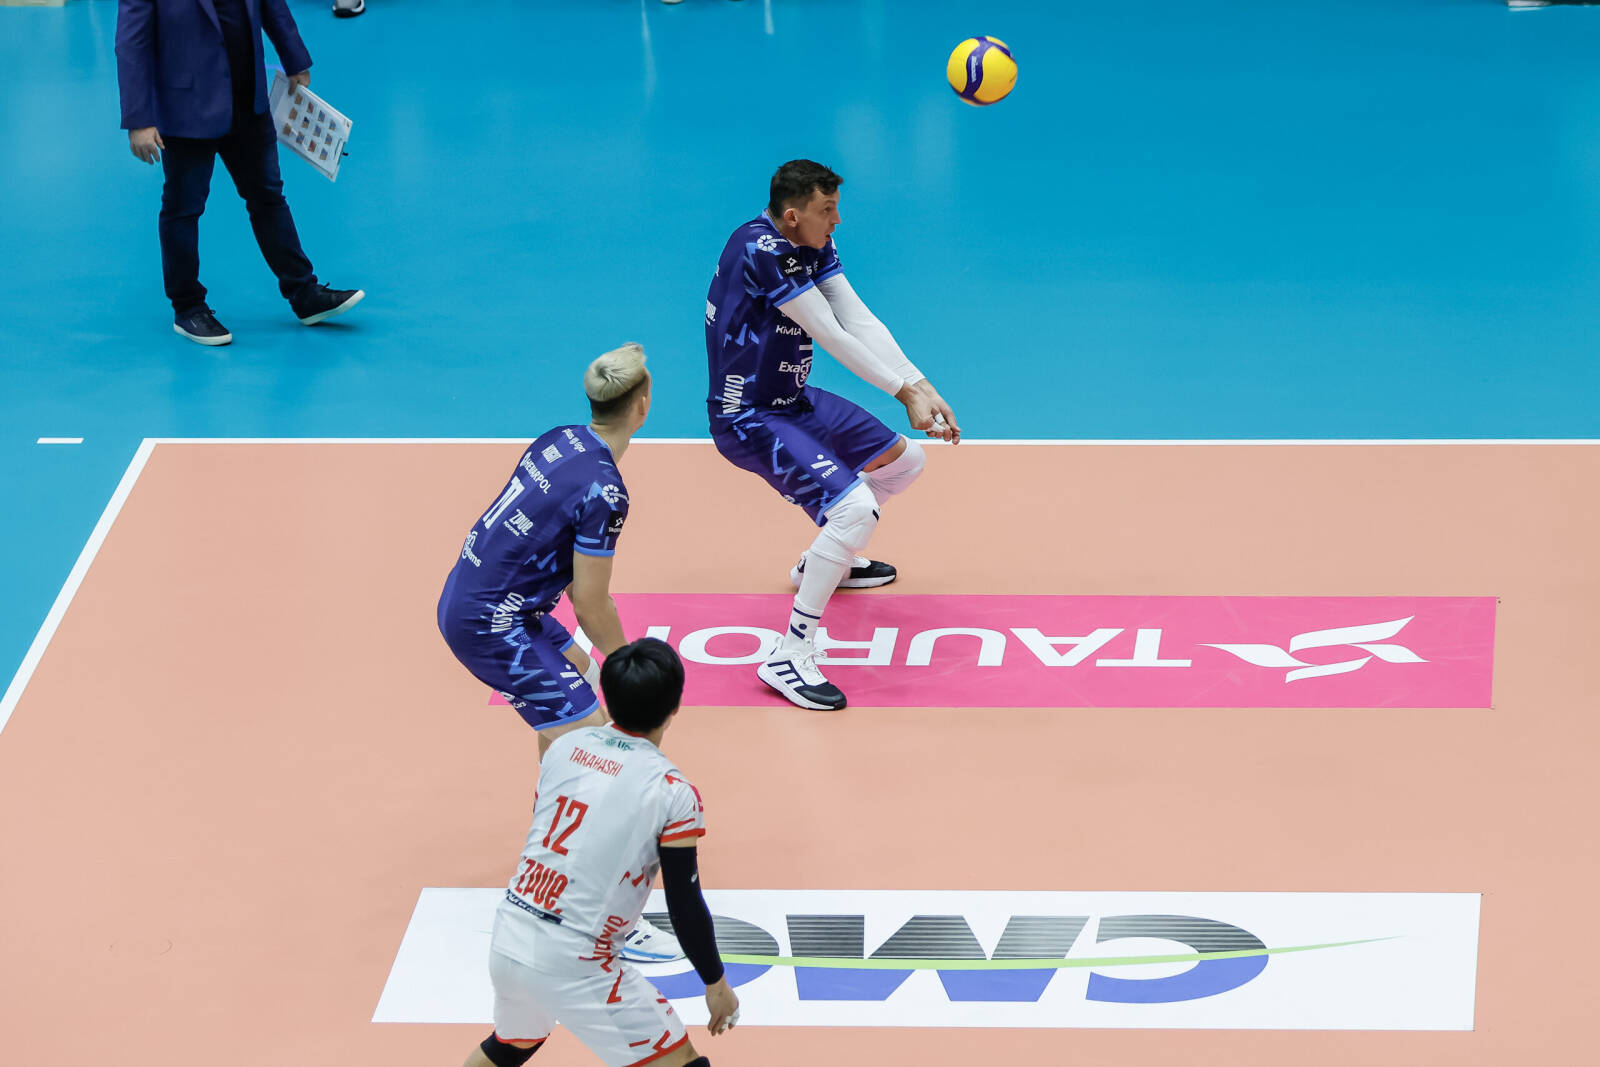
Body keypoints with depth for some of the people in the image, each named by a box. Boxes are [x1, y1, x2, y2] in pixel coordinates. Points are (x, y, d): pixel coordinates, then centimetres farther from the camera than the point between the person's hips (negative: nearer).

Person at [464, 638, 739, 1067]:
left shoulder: (565, 746, 5)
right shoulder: (672, 792, -12)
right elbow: (685, 906, -7)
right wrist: (716, 983, 5)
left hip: (507, 940, 7)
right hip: (571, 966, -7)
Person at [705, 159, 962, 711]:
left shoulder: (814, 245, 1)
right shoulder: (762, 250, -26)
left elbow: (860, 320, -2)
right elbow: (833, 337, -24)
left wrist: (921, 386, -13)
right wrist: (905, 391, -19)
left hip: (795, 401, 10)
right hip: (749, 419, -10)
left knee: (905, 460, 24)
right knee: (855, 508, -27)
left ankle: (823, 562, 43)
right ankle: (789, 656, -20)